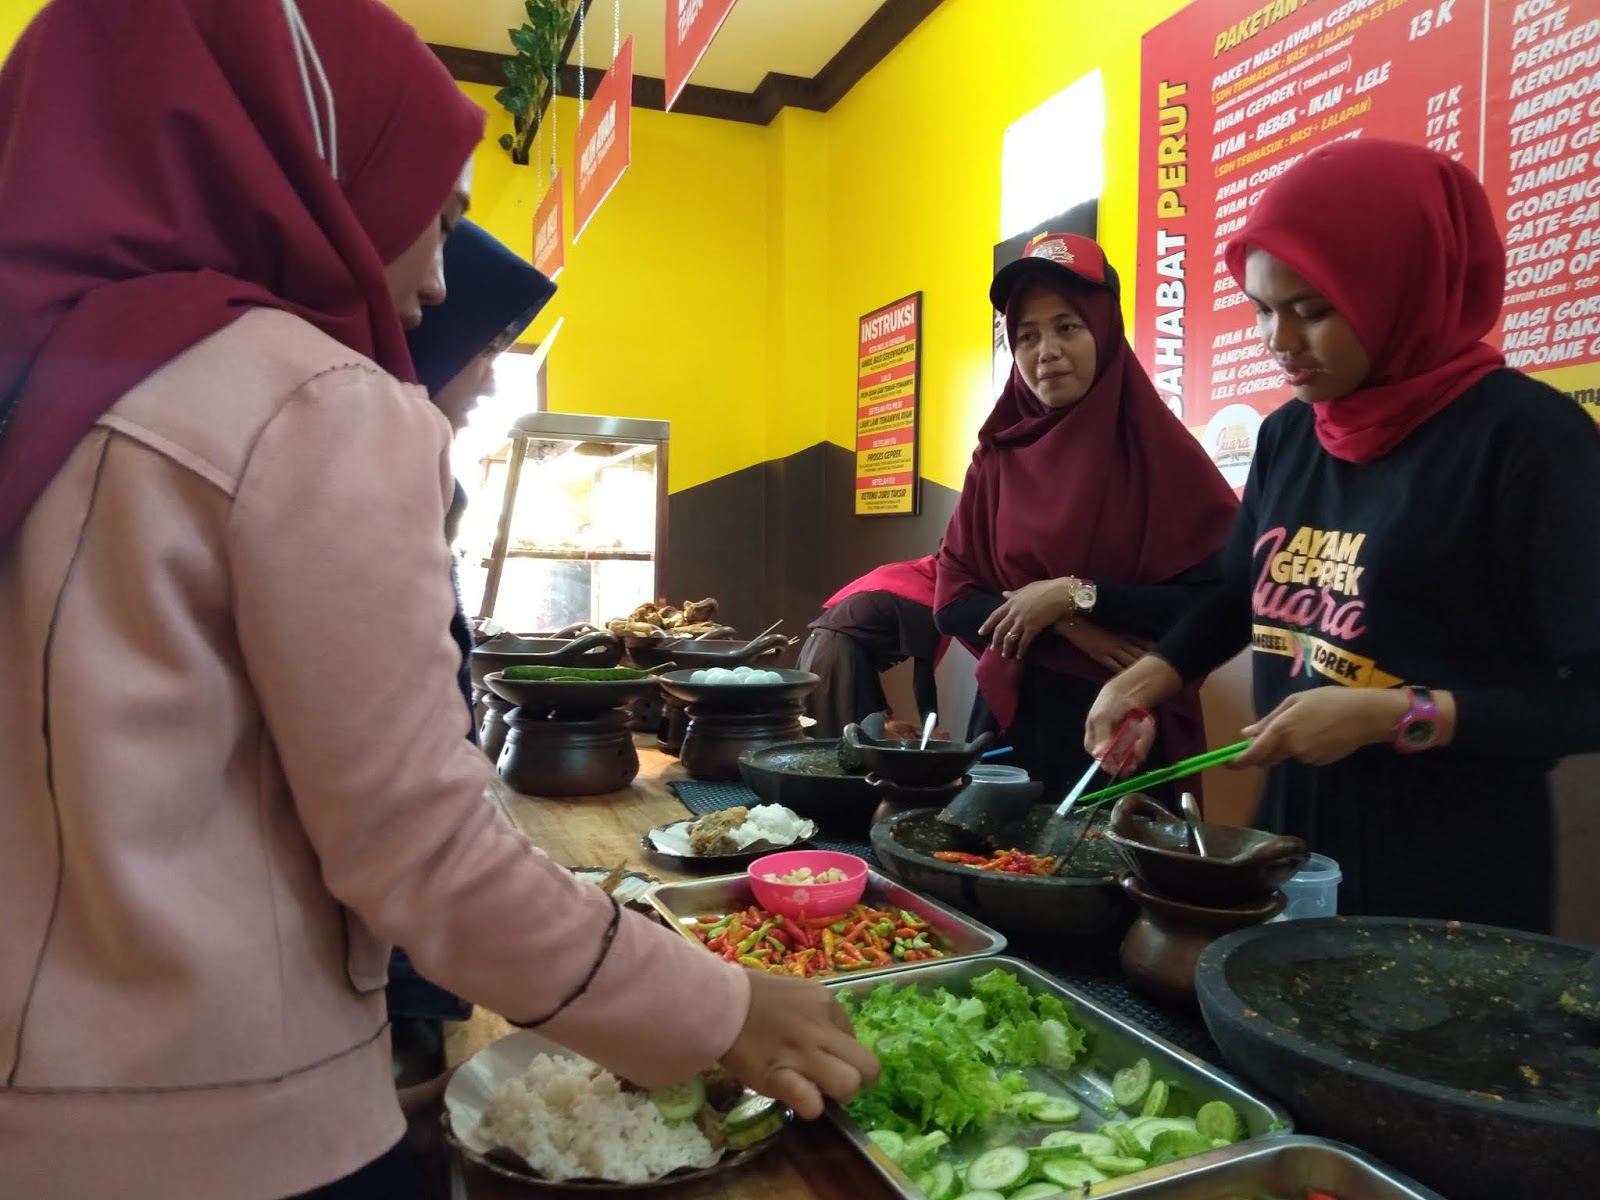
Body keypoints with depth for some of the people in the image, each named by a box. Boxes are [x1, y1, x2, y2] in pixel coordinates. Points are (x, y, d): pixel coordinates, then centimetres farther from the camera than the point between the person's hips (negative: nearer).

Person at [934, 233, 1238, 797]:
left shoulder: (1161, 452, -6)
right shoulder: (997, 457, 4)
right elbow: (952, 601, 1)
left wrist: (1075, 596, -18)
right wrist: (1065, 627, -13)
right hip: (1013, 719, 3)